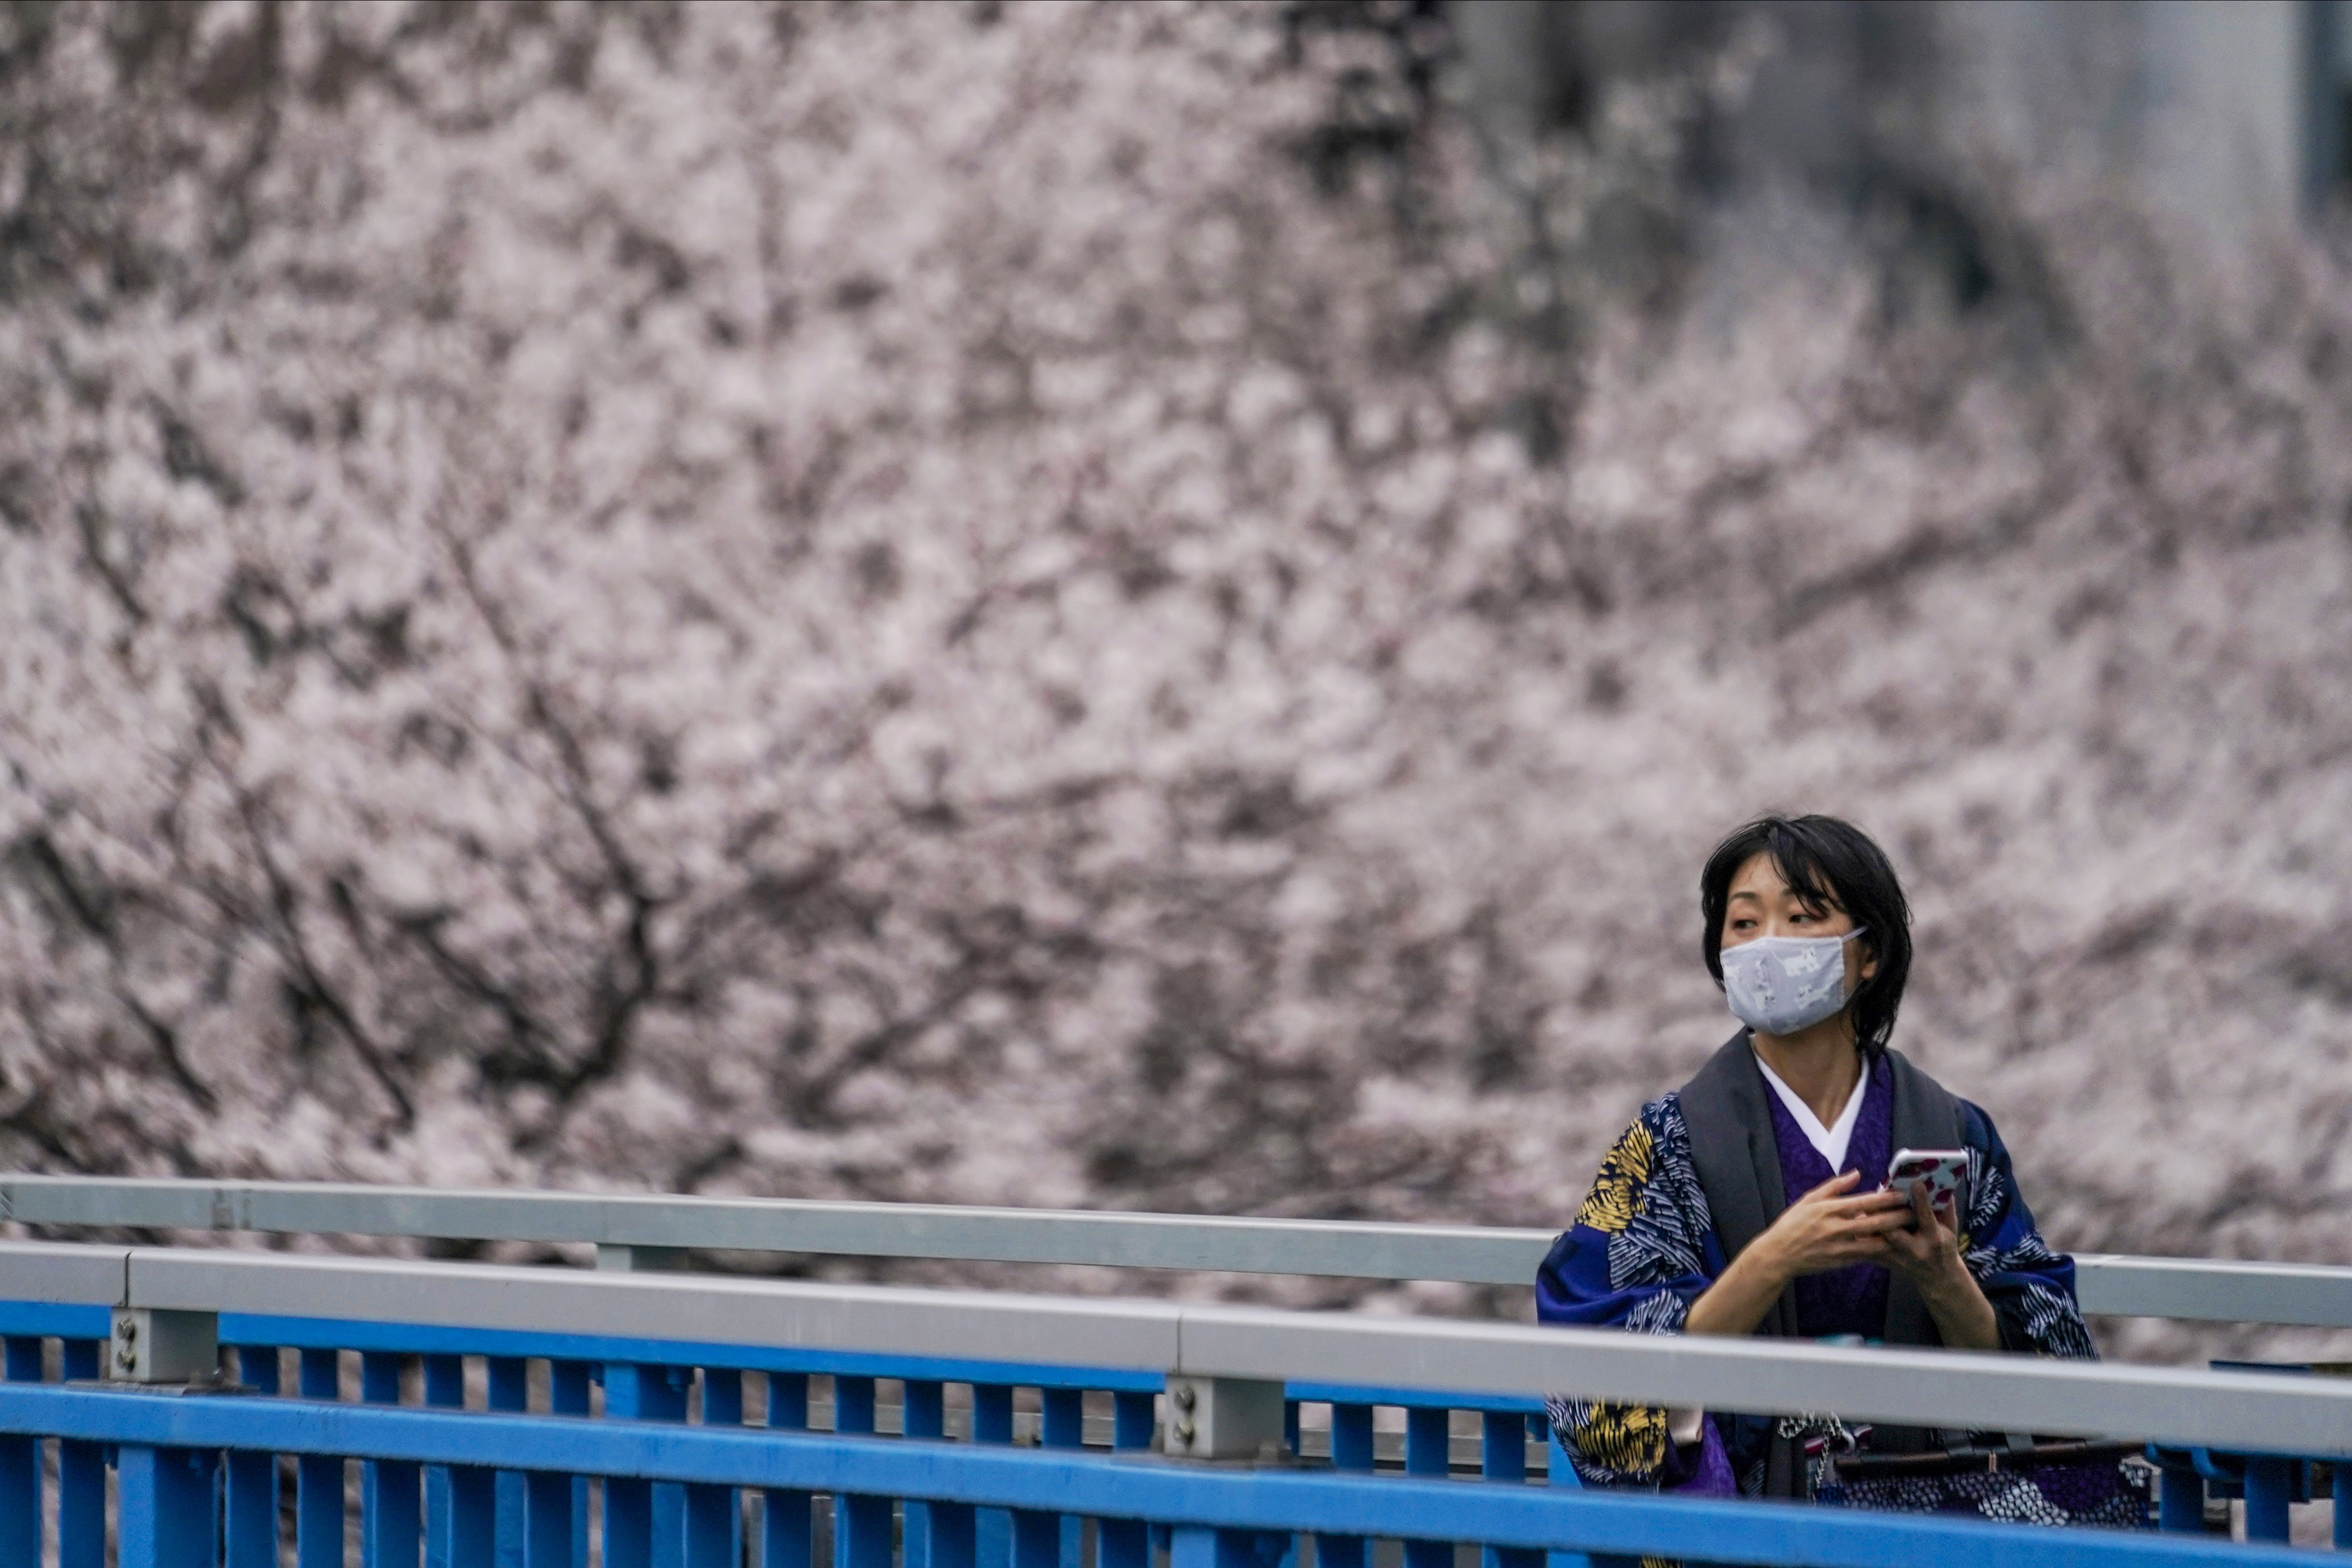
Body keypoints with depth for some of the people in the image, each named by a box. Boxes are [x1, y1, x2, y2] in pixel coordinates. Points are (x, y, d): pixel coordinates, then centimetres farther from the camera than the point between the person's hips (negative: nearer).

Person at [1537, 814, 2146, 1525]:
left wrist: (1941, 1278, -11)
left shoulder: (1953, 1134, 12)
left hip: (1927, 1487, 3)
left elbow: (2018, 1364, 8)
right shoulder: (1670, 1139, 5)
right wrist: (1773, 1263, -16)